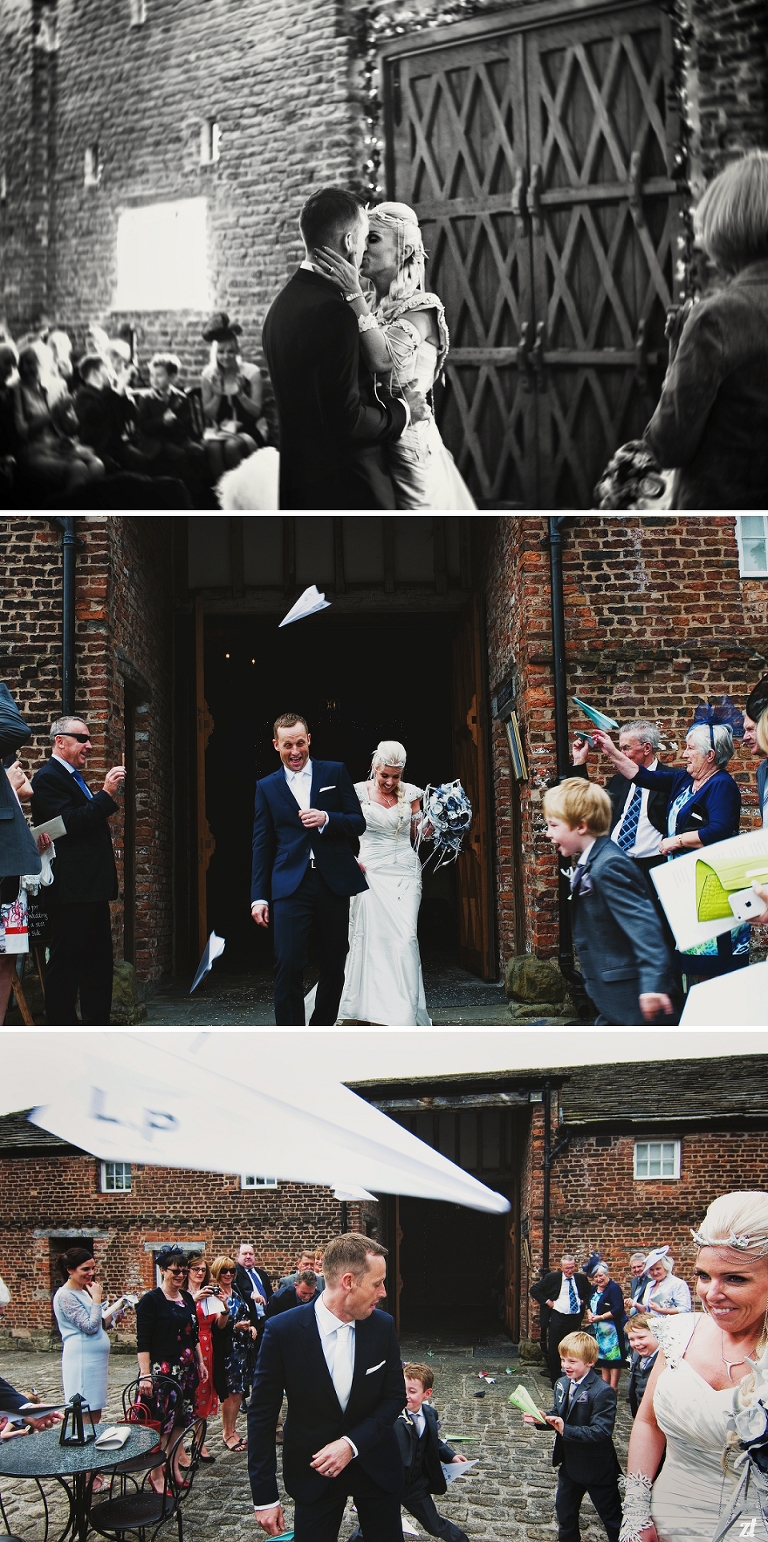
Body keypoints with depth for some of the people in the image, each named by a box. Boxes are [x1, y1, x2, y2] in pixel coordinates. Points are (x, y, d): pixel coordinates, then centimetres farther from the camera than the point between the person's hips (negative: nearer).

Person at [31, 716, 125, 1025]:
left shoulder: (75, 779, 21)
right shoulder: (48, 778, -10)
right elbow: (69, 823, -22)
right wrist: (106, 794, -21)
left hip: (91, 887, 10)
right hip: (70, 889, -10)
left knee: (98, 959, 13)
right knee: (66, 961, -5)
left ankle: (98, 1024, 19)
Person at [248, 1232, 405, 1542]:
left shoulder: (383, 1326, -8)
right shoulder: (283, 1331, -17)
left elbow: (395, 1396, 0)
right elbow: (262, 1414, -10)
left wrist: (351, 1444, -16)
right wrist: (264, 1498, -10)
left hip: (376, 1466, 3)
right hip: (313, 1470, -3)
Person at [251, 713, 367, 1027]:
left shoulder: (335, 772, 8)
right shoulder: (267, 787, 10)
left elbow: (358, 823, 6)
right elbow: (261, 846, 9)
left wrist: (326, 819, -14)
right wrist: (259, 897, 3)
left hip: (334, 882, 1)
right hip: (290, 885, -1)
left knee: (334, 964, 7)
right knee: (287, 966, -11)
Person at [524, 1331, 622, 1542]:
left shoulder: (602, 1392, -26)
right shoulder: (562, 1384, 0)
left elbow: (601, 1431, -31)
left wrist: (565, 1429, -36)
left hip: (597, 1467, -8)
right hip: (570, 1463, 8)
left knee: (612, 1517, 8)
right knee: (564, 1510, 24)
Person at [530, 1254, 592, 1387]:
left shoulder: (581, 1279, 5)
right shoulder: (552, 1278, -5)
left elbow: (589, 1293, 23)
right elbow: (534, 1290, -3)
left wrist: (584, 1301, 5)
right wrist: (547, 1302, -9)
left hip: (576, 1318, 2)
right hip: (558, 1318, -2)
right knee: (554, 1350, 3)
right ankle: (555, 1380, 14)